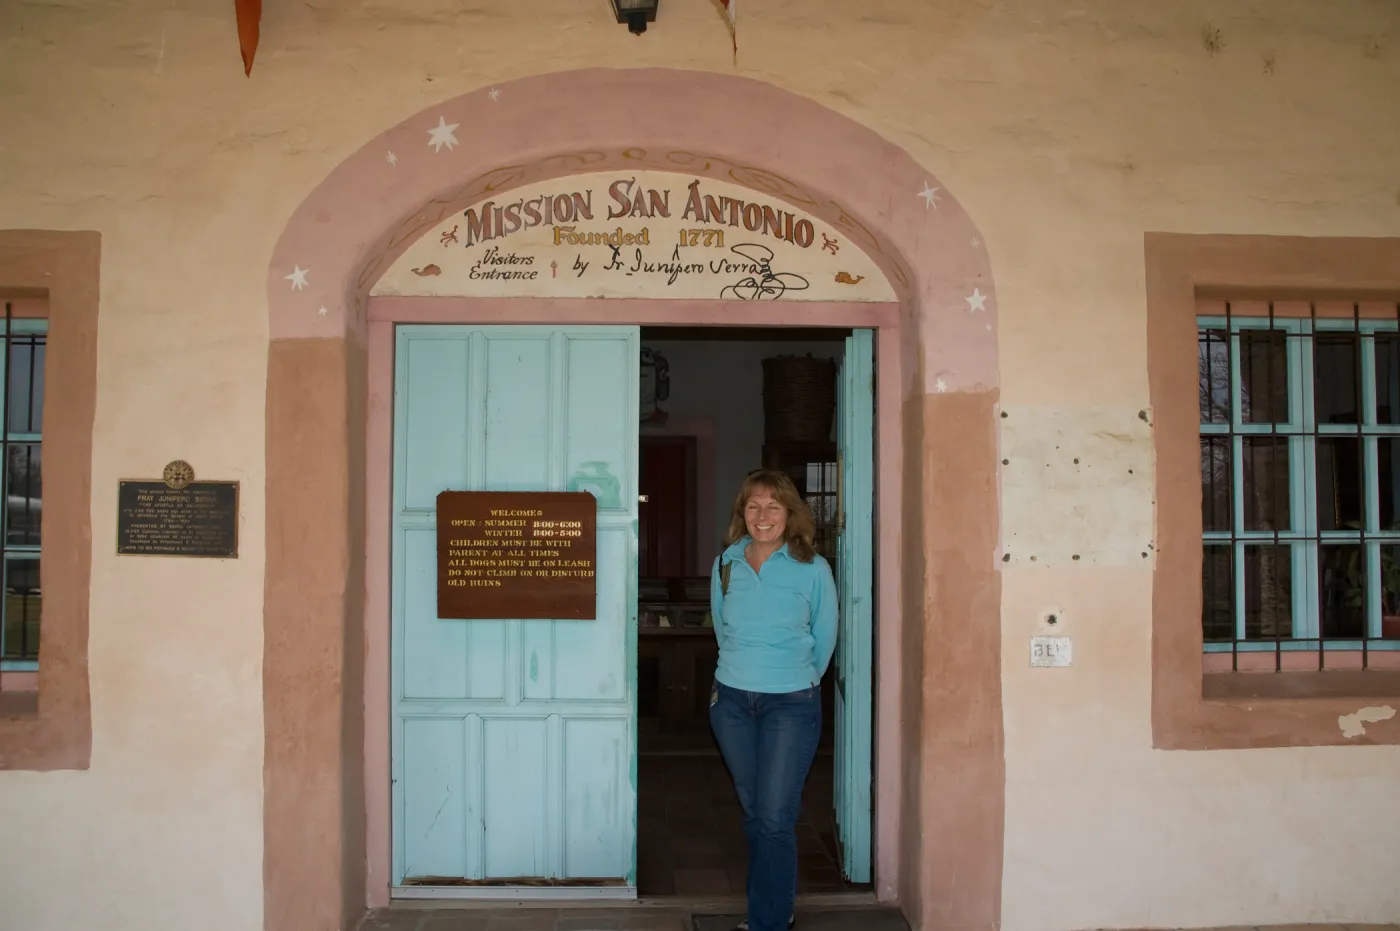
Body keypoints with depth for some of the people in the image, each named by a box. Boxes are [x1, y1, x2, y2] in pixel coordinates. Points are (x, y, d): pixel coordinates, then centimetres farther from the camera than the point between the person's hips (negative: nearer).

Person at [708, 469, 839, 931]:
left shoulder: (813, 569, -7)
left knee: (774, 818, -5)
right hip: (731, 701, 4)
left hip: (791, 704, -4)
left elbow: (824, 638, 5)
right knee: (753, 812, 13)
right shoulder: (725, 565, 2)